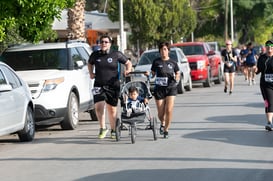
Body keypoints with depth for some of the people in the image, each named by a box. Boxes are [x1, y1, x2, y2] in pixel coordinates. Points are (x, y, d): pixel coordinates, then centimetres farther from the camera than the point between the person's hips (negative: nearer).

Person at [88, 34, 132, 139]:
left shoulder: (116, 55, -1)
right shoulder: (95, 55, 5)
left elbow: (128, 62, 10)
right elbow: (90, 63, 26)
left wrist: (128, 70, -8)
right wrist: (91, 73, 11)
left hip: (113, 86, -1)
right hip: (99, 85, 1)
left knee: (112, 109, 5)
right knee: (98, 107, -15)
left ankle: (113, 130, 22)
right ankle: (103, 128, 4)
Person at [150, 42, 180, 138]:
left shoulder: (173, 62, 5)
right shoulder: (156, 62, 4)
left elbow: (178, 73, 13)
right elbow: (152, 74, 10)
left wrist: (177, 78, -8)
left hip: (171, 88, 0)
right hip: (159, 89, 0)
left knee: (169, 110, -15)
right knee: (160, 113, 2)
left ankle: (166, 130, 1)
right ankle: (163, 123, 36)